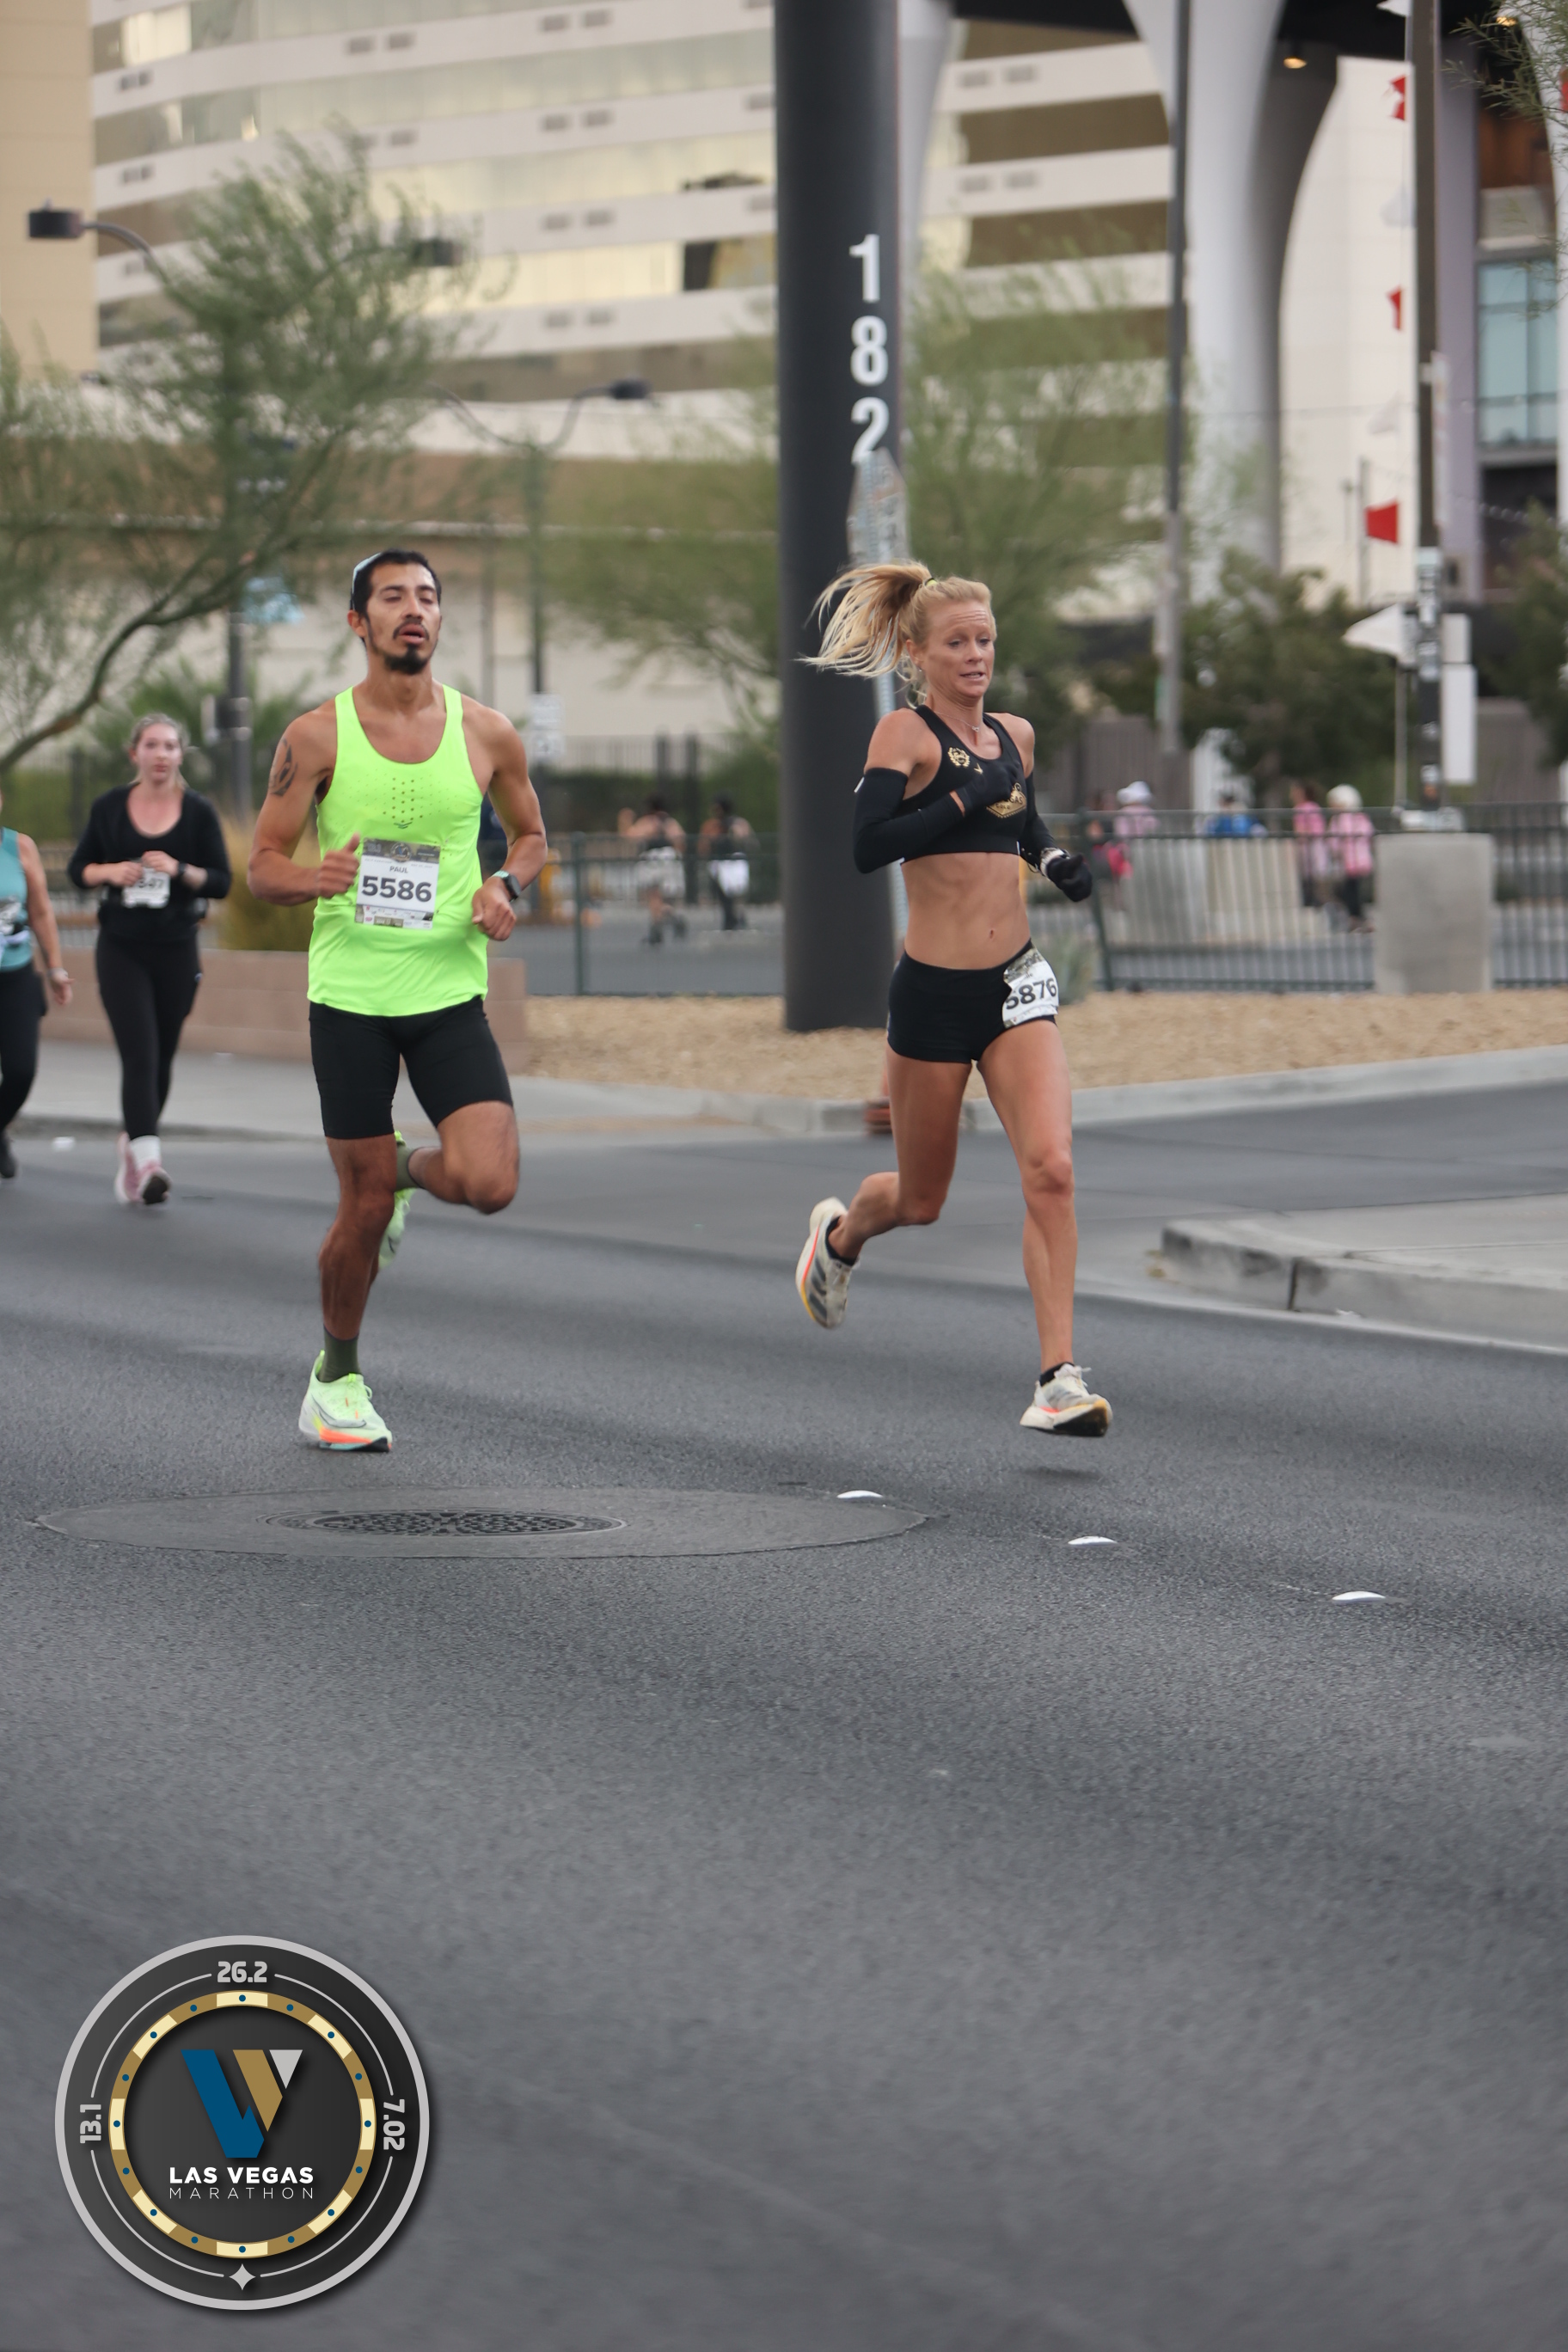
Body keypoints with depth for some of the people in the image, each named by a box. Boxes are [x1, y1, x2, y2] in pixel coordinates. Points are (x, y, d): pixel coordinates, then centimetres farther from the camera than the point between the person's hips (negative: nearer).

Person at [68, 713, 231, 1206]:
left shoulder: (198, 811, 1)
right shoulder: (108, 808, 3)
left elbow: (222, 882, 0)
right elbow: (78, 868, 10)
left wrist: (180, 870, -18)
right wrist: (109, 871, -11)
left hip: (176, 950, 1)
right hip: (121, 948, -1)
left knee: (162, 1058, 11)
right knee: (139, 1054, -15)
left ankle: (133, 1139, 33)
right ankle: (146, 1157, -25)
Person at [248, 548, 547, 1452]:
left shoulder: (487, 734, 2)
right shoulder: (316, 737, -3)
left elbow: (531, 834, 18)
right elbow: (264, 866, 0)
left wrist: (507, 885, -4)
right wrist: (317, 877, -23)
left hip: (451, 990, 2)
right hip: (350, 994, -2)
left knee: (489, 1184, -15)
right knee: (363, 1209, 2)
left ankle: (413, 1169, 22)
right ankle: (336, 1380, 25)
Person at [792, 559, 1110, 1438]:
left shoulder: (1017, 734, 10)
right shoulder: (907, 733, -8)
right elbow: (867, 845, -23)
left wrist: (1057, 858, 11)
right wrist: (964, 799, -25)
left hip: (1017, 982, 4)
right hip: (934, 990, -4)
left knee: (1051, 1168, -16)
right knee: (922, 1200, 12)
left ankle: (1061, 1378, -15)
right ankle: (841, 1231, 48)